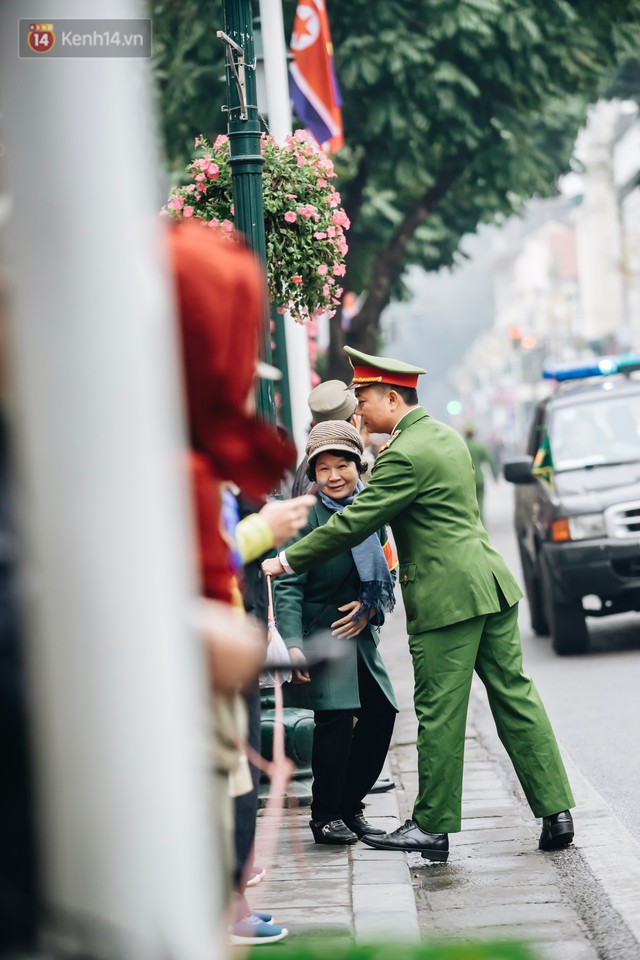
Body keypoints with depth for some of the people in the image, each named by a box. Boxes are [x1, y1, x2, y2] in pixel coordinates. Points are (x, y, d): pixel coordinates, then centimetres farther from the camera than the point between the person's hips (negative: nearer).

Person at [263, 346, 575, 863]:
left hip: (446, 597, -9)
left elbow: (353, 523, -14)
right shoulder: (447, 435, 14)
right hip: (490, 584, 9)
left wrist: (286, 561, -5)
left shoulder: (404, 456, -15)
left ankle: (432, 826, 9)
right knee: (514, 695, 9)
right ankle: (556, 811, 10)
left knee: (440, 713, 0)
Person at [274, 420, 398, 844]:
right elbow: (288, 585, -16)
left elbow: (387, 572, 14)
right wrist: (293, 645, -25)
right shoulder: (307, 516, -11)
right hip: (318, 633, -6)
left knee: (381, 713, 3)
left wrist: (370, 608, -6)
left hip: (358, 630, 7)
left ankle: (350, 805, 19)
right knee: (336, 718, -14)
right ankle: (325, 815, 0)